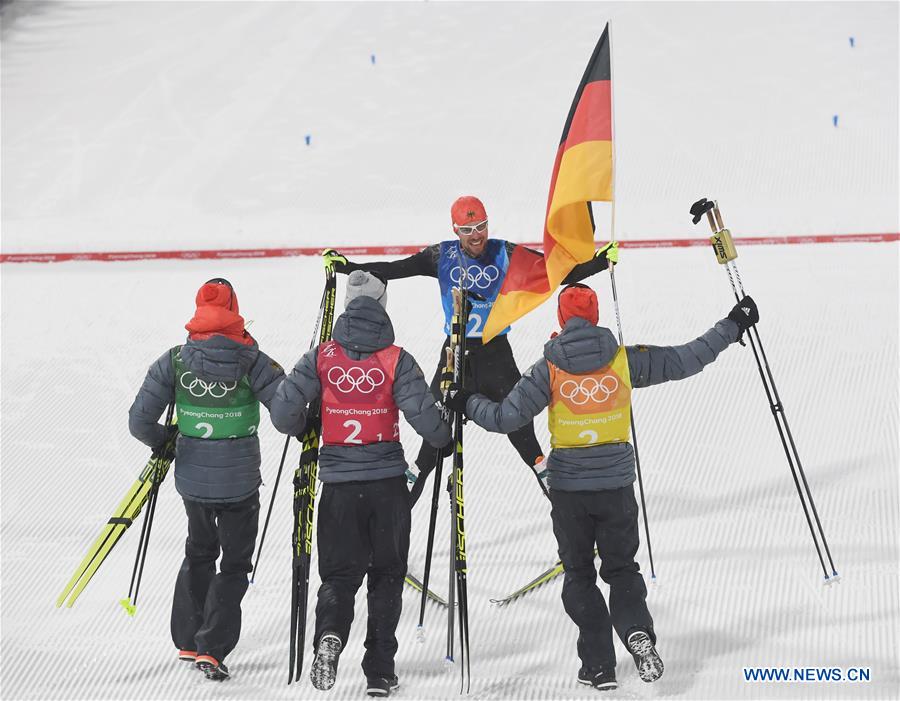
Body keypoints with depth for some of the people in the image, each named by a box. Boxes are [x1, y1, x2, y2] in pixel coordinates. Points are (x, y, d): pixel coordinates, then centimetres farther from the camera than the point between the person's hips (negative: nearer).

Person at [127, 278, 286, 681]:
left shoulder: (174, 361, -7)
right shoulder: (251, 361, -15)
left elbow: (140, 421, -8)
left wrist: (161, 441, 14)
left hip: (191, 479, 3)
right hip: (240, 482, -3)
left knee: (199, 553, 27)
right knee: (235, 563, 13)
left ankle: (187, 641, 29)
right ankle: (211, 649, 1)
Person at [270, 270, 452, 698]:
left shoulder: (321, 357, -2)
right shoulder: (396, 360, -7)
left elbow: (283, 412, -6)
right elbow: (424, 417, -13)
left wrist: (303, 433, 16)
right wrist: (445, 440, 9)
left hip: (339, 484, 1)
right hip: (388, 484, -1)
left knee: (339, 572, 11)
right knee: (386, 575, 12)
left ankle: (329, 635, -18)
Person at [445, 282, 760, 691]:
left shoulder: (549, 369, -7)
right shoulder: (624, 360, -4)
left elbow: (506, 418, -11)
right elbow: (686, 360, 2)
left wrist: (466, 403, 7)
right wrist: (732, 327, 14)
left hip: (568, 486, -1)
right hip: (616, 483, 1)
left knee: (579, 575, 13)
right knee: (621, 568, 15)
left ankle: (598, 665, 7)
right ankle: (636, 630, -14)